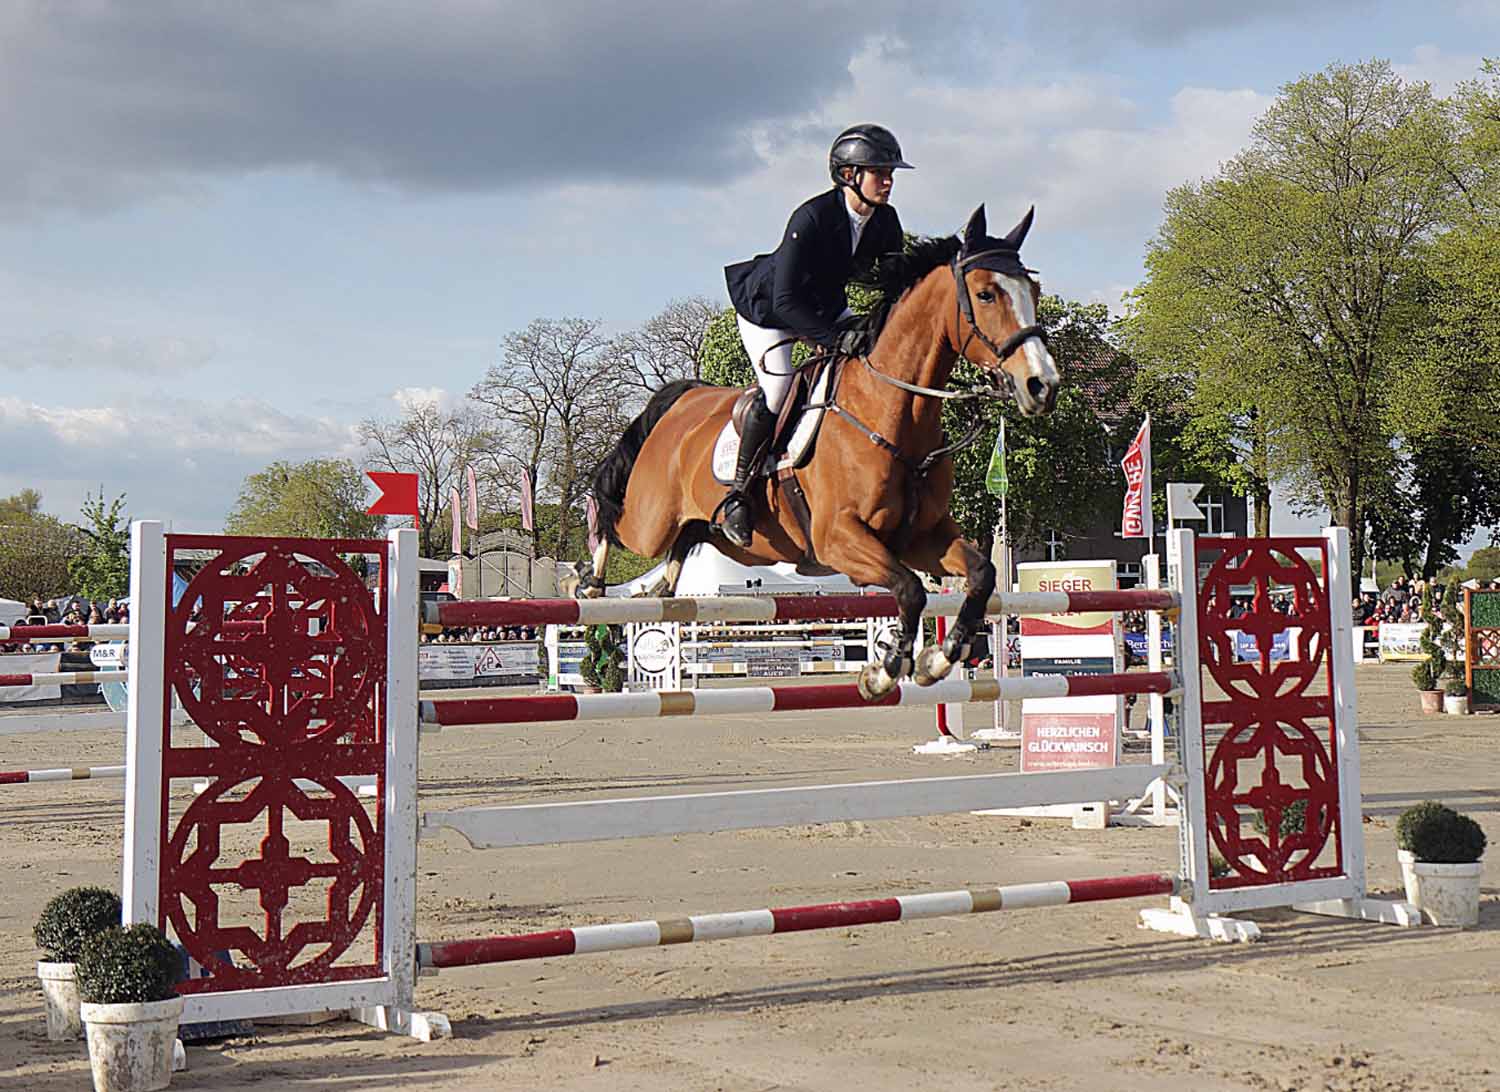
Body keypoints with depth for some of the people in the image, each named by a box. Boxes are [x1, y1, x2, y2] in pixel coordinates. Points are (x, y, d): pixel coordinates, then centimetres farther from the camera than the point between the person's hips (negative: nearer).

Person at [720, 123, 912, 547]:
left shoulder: (885, 221, -13)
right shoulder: (812, 217, -33)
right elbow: (785, 300, -36)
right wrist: (836, 339, -42)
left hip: (825, 305, 7)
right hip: (767, 306, -7)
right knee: (777, 391, -23)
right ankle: (737, 493, -8)